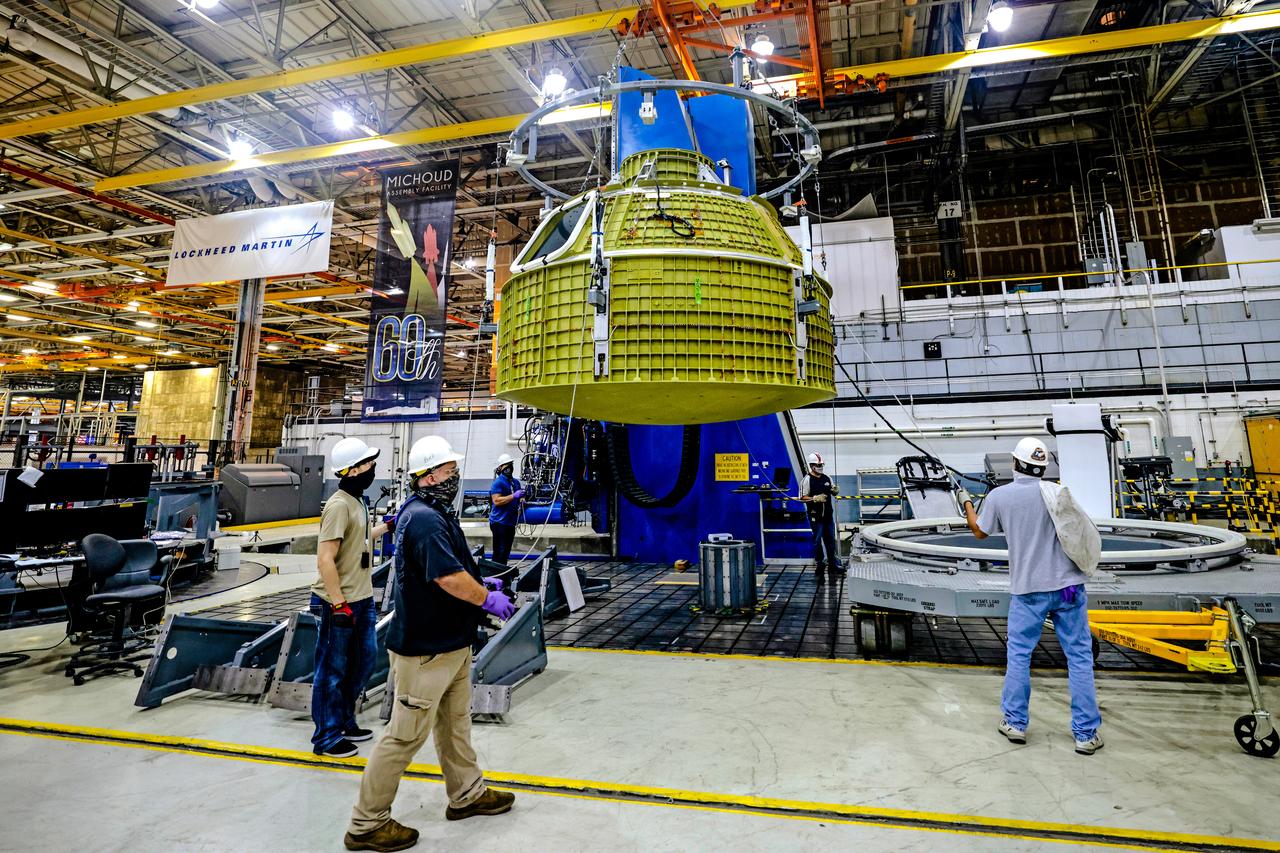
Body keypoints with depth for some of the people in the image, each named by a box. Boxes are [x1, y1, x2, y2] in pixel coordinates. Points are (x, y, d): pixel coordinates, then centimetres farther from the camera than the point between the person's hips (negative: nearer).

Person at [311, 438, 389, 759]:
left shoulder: (357, 501, 9)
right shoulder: (339, 505, -20)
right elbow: (325, 558, -23)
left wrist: (387, 526, 25)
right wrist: (339, 604, -22)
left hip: (362, 599, 10)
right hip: (338, 603, -10)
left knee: (364, 659, 20)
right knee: (333, 670, 6)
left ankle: (345, 722, 38)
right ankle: (327, 738, 23)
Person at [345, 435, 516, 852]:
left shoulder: (435, 513, 8)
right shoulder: (424, 518, -26)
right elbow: (450, 578, -30)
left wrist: (479, 583, 9)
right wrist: (489, 599, -15)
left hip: (451, 642, 10)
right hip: (426, 649, -10)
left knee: (455, 722, 23)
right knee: (405, 735, 5)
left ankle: (467, 794, 40)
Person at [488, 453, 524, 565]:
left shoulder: (516, 482, 15)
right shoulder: (498, 482, -9)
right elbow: (496, 501, -20)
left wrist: (523, 498, 6)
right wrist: (514, 496, -22)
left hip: (511, 522, 8)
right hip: (499, 522, -8)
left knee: (506, 552, 15)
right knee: (499, 552, -7)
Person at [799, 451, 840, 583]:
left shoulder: (827, 478, 9)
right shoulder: (807, 480, -8)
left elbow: (834, 493, 18)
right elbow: (803, 497, -10)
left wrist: (835, 491, -4)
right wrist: (815, 498, -24)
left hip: (828, 515, 6)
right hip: (816, 517, -6)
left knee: (831, 540, 13)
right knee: (818, 542, 1)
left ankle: (833, 565, 25)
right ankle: (820, 567, 10)